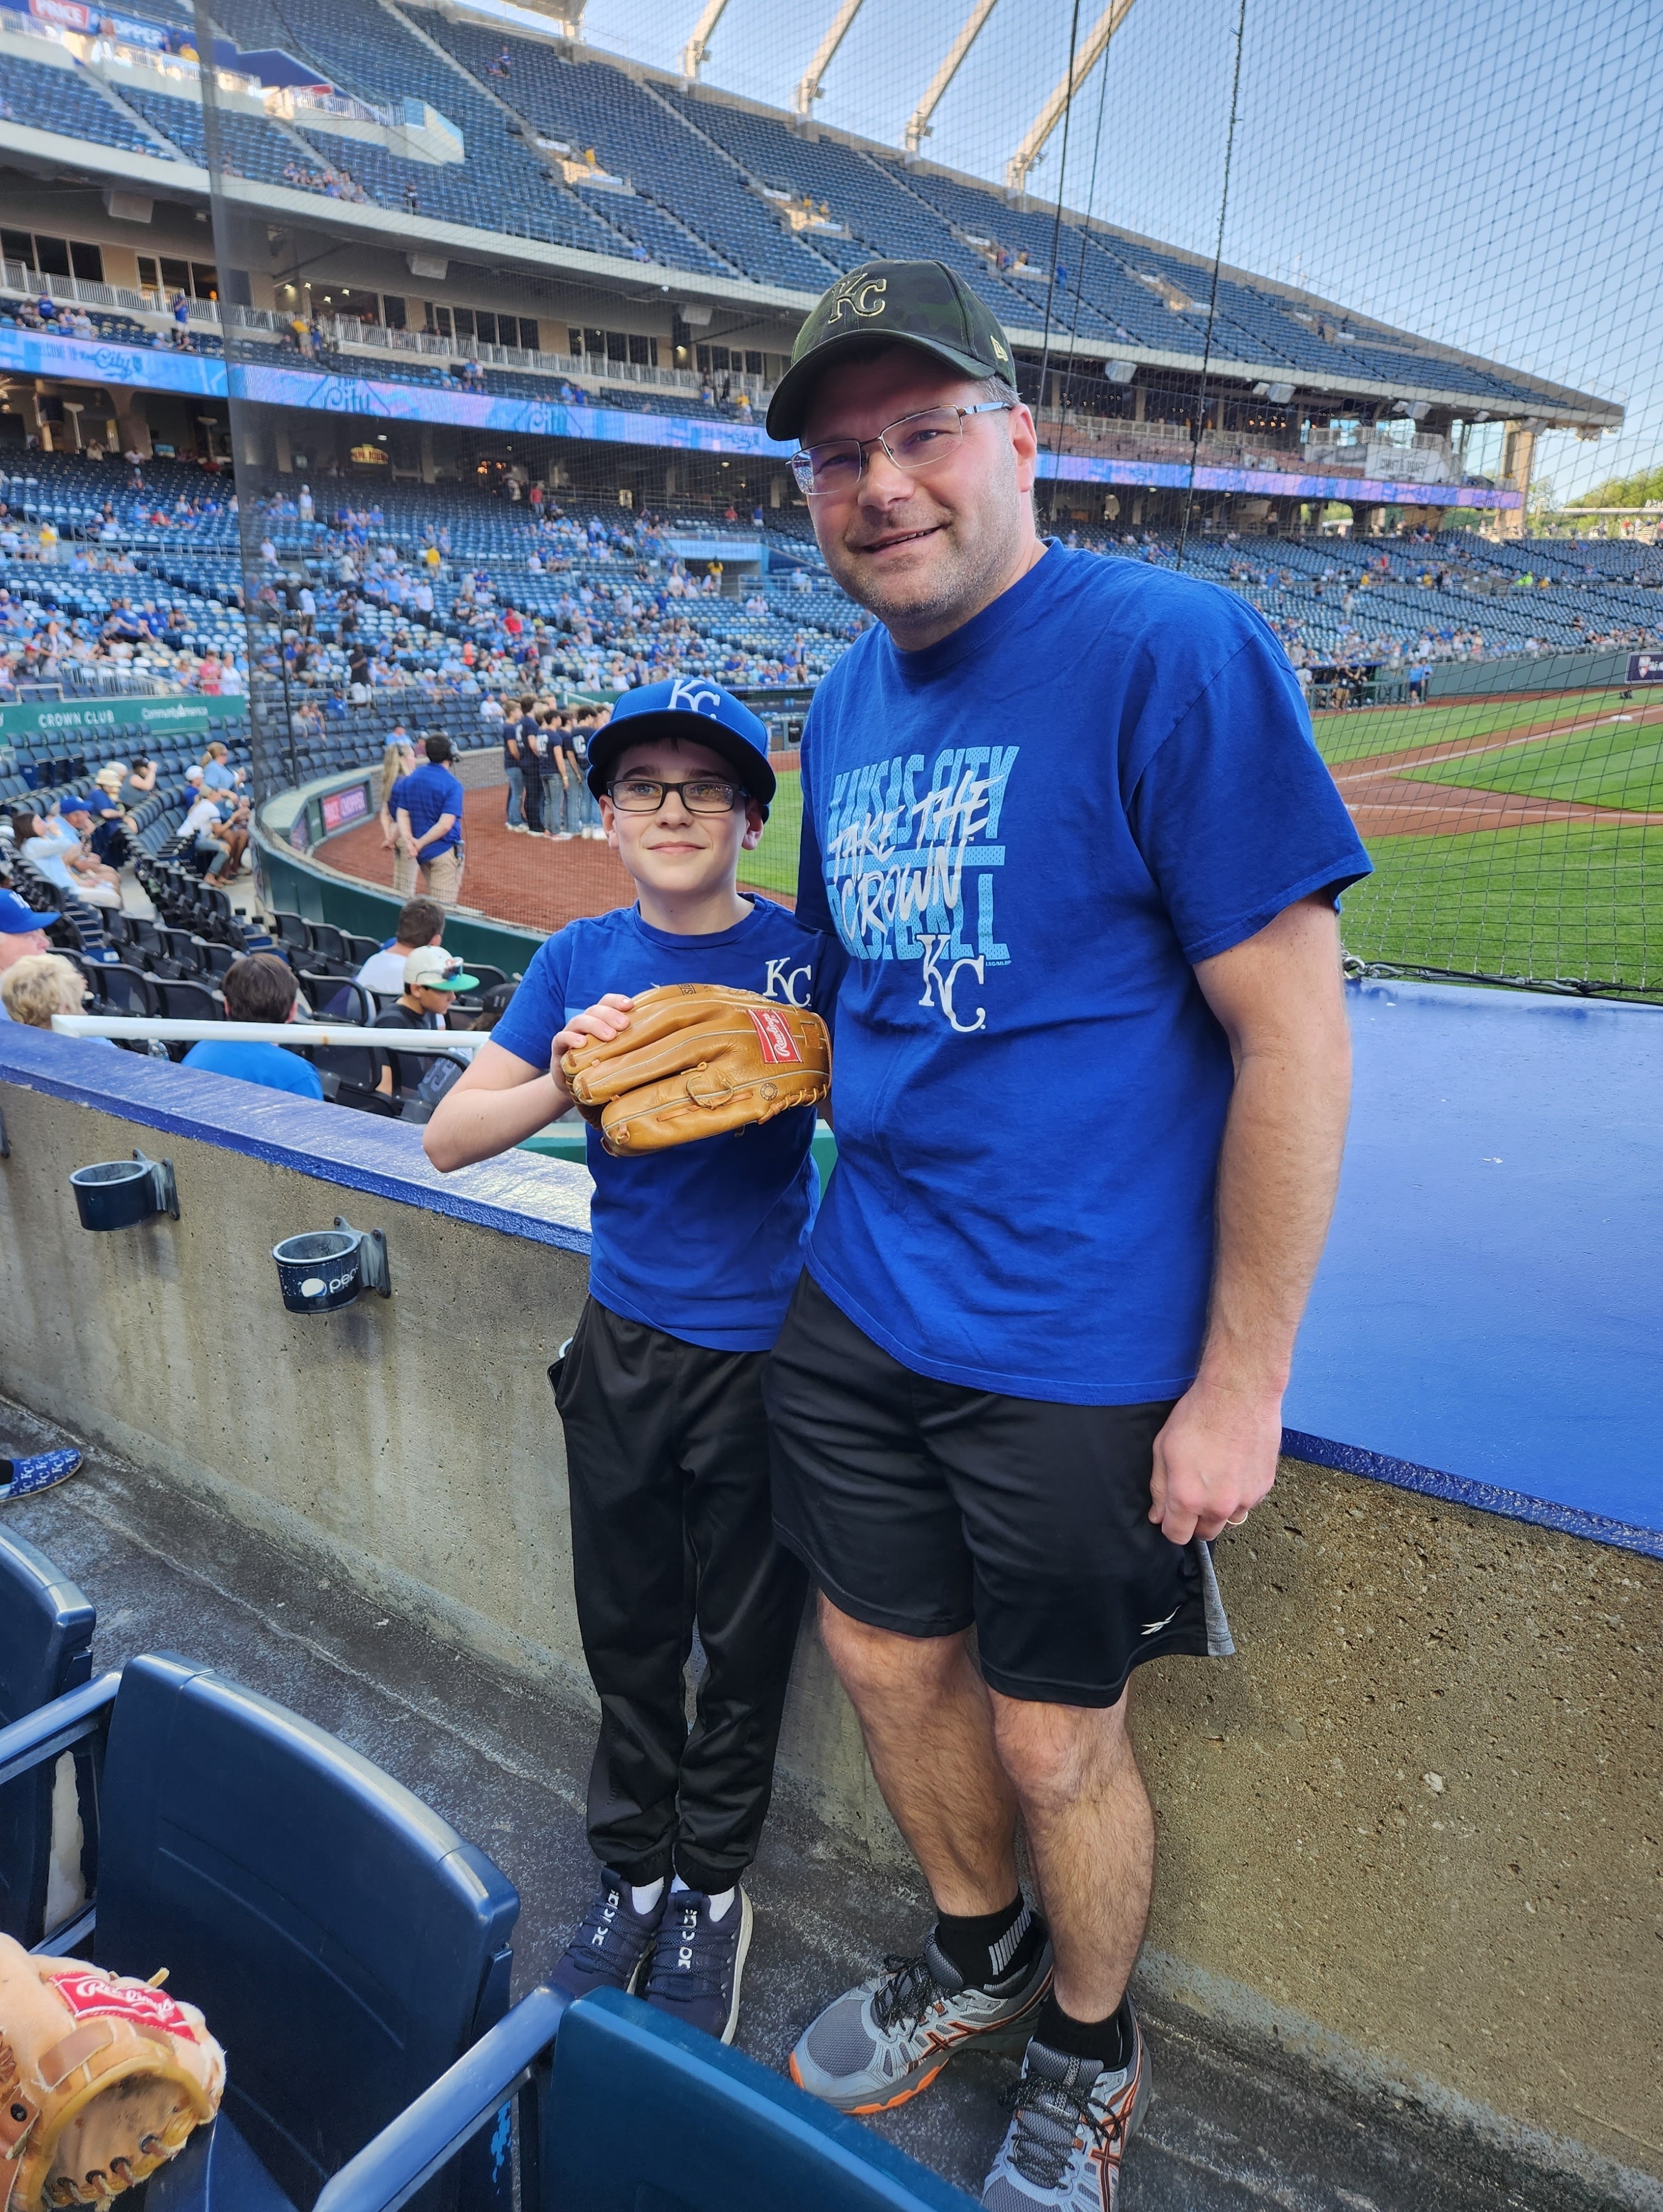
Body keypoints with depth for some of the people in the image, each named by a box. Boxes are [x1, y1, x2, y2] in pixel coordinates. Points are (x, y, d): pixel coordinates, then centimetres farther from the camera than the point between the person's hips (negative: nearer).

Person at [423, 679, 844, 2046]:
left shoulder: (805, 954, -8)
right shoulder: (584, 960, 0)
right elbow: (448, 1138, -2)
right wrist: (562, 1085, -20)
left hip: (765, 1347, -2)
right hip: (626, 1342, 3)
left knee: (744, 1644, 14)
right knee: (628, 1632, 18)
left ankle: (711, 1889, 38)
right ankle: (632, 1872, 42)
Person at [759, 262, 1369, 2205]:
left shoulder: (1175, 654, -16)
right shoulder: (846, 699, 8)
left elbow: (1291, 1036, -18)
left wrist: (1243, 1382, -17)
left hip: (1079, 1349, -6)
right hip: (858, 1310, 7)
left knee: (1053, 1747, 12)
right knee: (891, 1664, 21)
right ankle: (977, 1964, 52)